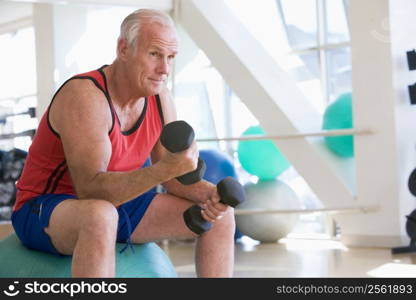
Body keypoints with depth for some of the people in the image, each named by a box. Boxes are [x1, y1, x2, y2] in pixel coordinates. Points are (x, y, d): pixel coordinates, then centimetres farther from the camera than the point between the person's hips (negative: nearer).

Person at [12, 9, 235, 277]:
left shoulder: (160, 99, -3)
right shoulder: (85, 96, -26)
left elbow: (174, 177, 3)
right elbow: (90, 189, -35)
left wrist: (209, 193, -19)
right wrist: (165, 168, -46)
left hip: (116, 203, 8)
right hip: (44, 212, -7)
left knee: (220, 216, -1)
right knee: (100, 215, -42)